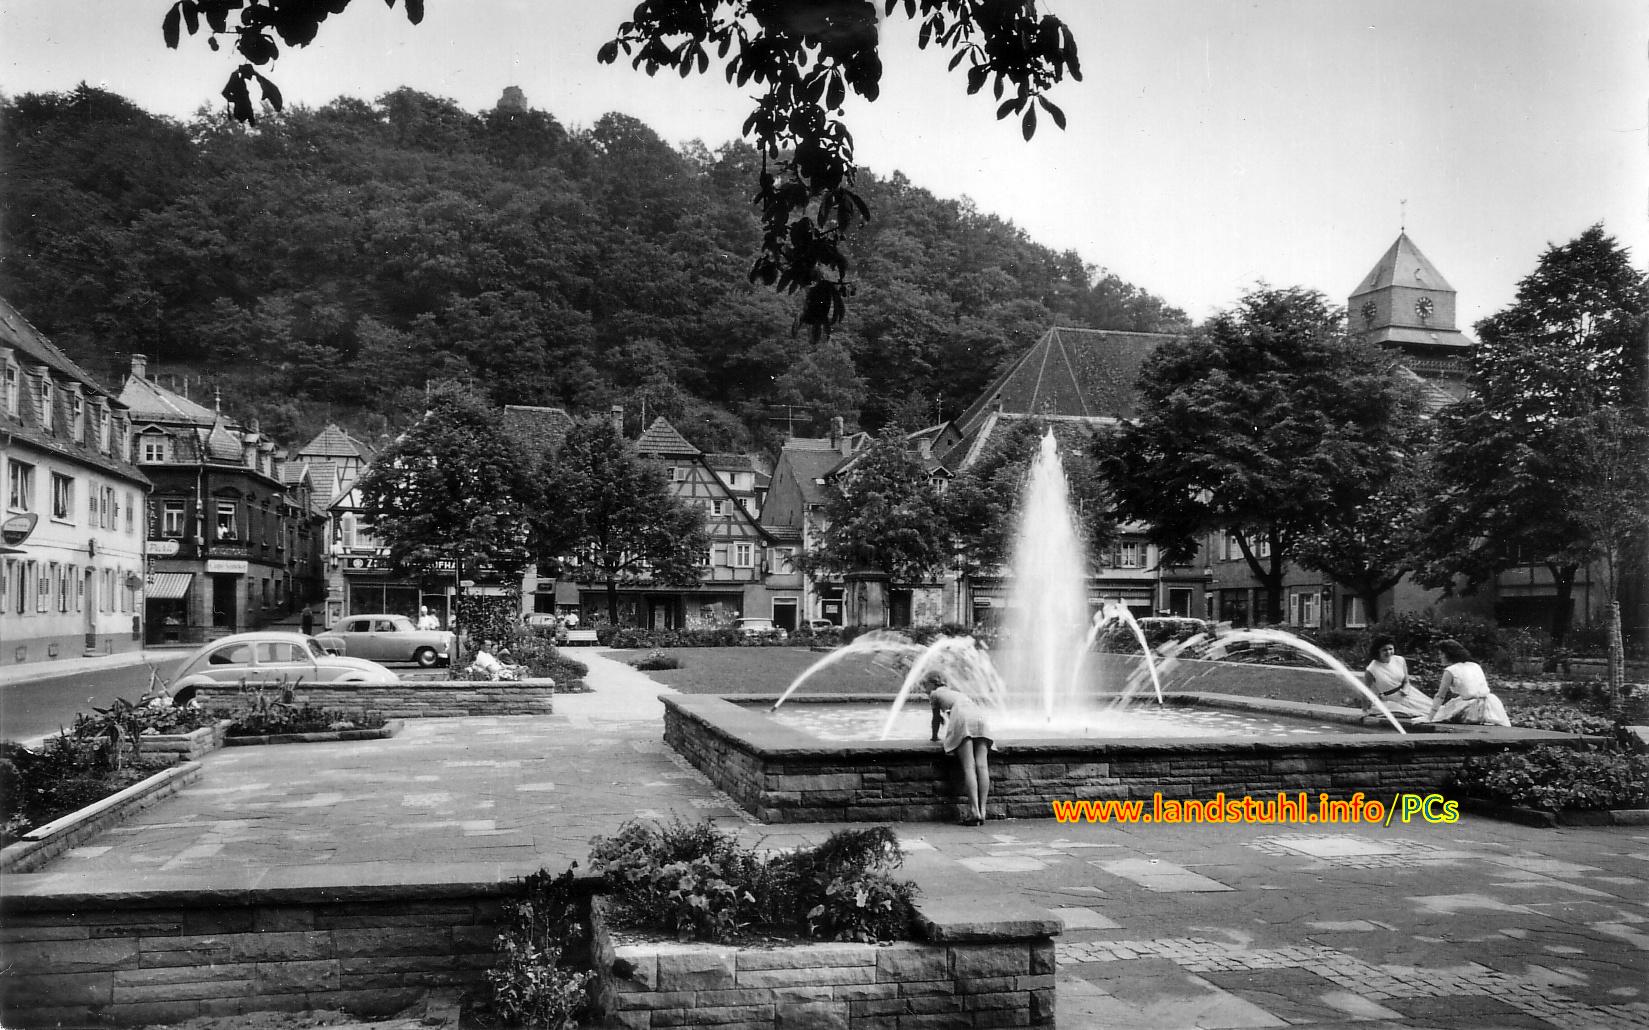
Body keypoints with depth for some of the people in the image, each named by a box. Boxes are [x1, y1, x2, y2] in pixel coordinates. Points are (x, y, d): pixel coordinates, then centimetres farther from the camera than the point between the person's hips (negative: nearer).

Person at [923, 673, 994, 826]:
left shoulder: (935, 694, 24)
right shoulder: (956, 692, 41)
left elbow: (936, 718, 30)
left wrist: (935, 737, 47)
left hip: (962, 717, -5)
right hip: (979, 716, 6)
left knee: (969, 766, -13)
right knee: (982, 765, -4)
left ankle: (974, 811, -22)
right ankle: (982, 810, -10)